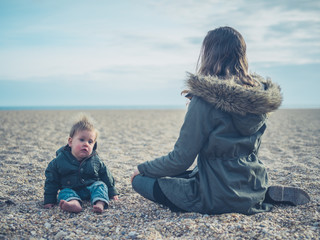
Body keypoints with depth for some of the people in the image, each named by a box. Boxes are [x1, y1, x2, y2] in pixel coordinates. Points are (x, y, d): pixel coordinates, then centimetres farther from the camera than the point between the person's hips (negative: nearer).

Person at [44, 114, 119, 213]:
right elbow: (51, 181, 1)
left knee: (100, 185, -23)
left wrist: (112, 193, 11)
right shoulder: (60, 160, -5)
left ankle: (100, 203, -50)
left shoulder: (96, 161, -1)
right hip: (71, 190, -1)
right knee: (64, 192, -28)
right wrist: (49, 200, -2)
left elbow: (106, 176, 11)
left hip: (91, 188, 1)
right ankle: (74, 203, -59)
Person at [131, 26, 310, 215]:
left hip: (220, 199, -7)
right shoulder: (258, 92, -1)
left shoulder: (205, 99, -21)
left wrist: (143, 169, -1)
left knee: (140, 180, 1)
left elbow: (181, 159, -18)